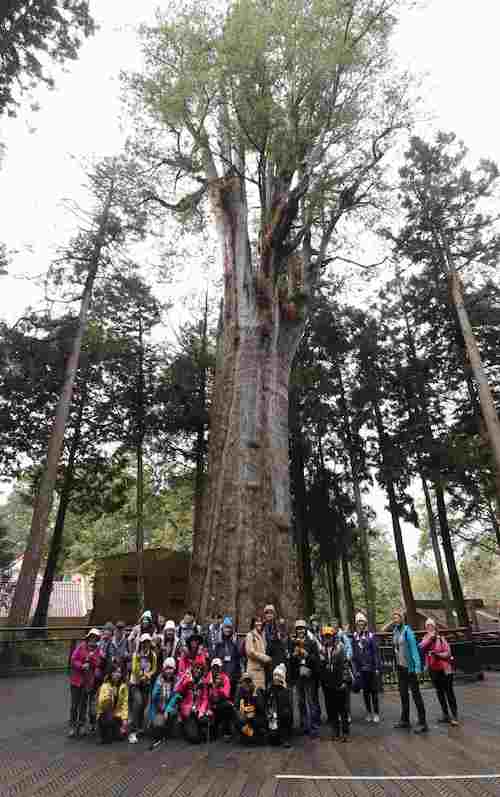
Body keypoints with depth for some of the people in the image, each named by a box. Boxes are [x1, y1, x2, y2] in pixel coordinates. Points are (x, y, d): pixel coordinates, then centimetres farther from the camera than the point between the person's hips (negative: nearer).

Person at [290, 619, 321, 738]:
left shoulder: (312, 643, 0)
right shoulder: (293, 644, 7)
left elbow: (317, 659, -6)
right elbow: (288, 660, 7)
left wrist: (307, 654, -17)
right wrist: (294, 654, -10)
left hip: (309, 676, -3)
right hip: (297, 676, 3)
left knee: (312, 703, -5)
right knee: (301, 703, 12)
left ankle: (314, 728, 3)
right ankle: (304, 727, 24)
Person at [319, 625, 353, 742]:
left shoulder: (340, 647, -4)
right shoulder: (321, 649, 3)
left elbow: (345, 664, -4)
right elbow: (319, 666, 9)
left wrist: (345, 680, -8)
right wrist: (321, 680, 6)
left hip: (340, 683, -3)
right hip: (327, 684, 3)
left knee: (343, 708, 2)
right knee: (331, 709, 9)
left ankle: (345, 733, 14)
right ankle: (335, 732, 23)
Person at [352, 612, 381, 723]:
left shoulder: (371, 636, -5)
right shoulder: (355, 637, 2)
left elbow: (376, 652, -6)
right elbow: (354, 655, 6)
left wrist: (377, 667, -8)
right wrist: (355, 670, 4)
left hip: (372, 668, -3)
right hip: (361, 669, 3)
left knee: (374, 691, 5)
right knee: (365, 691, 11)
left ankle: (376, 713, 18)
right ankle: (369, 713, 25)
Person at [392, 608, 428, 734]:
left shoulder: (407, 631, -15)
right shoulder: (395, 632, 4)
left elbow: (414, 649, -16)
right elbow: (396, 649, 10)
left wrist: (417, 666, -19)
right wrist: (396, 665, 10)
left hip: (409, 667, -7)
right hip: (400, 667, 7)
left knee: (415, 694, 1)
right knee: (403, 694, 16)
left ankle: (423, 723, 10)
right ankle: (405, 720, 28)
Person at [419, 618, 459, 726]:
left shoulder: (441, 639, -8)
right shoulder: (426, 639, 4)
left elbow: (448, 653, -12)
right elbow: (421, 648, -13)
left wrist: (437, 654, -24)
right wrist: (429, 638, -20)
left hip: (444, 669, -5)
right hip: (433, 670, 5)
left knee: (449, 692, -1)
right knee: (439, 693, 15)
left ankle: (454, 716, 9)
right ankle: (445, 714, 28)